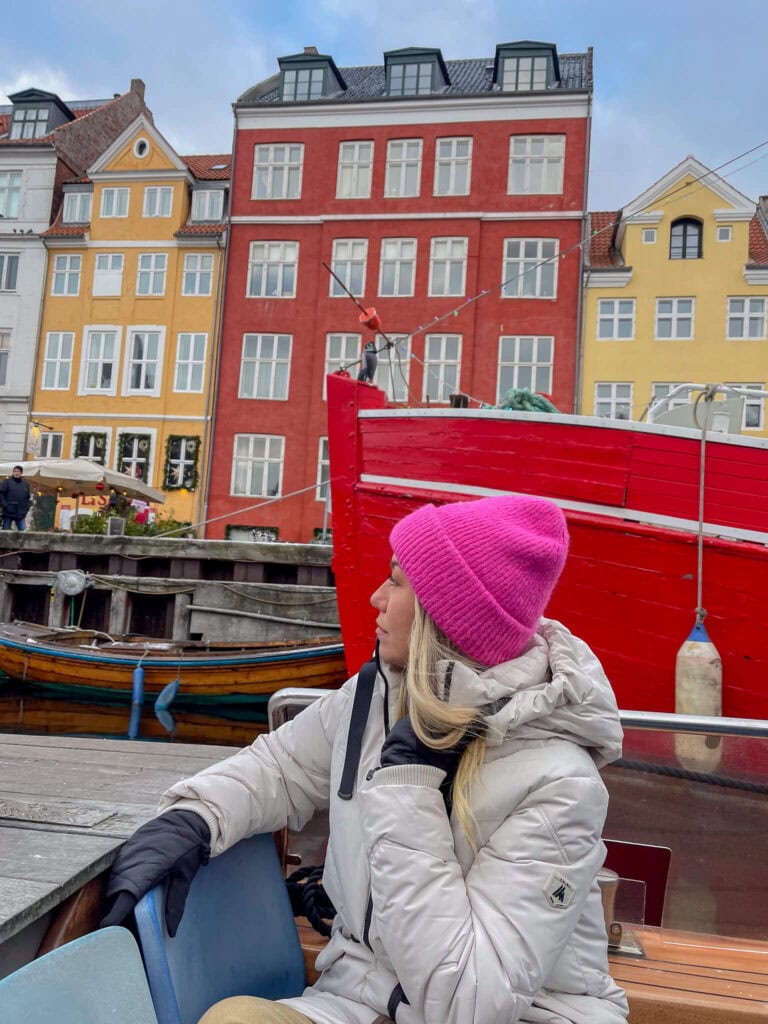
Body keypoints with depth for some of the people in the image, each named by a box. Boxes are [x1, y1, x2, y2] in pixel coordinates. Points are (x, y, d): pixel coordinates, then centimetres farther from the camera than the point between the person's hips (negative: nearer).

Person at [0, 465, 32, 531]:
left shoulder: (25, 484, 12)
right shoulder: (7, 481, 0)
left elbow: (28, 498, 18)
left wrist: (26, 509, 8)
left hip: (21, 514, 3)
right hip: (9, 513, -3)